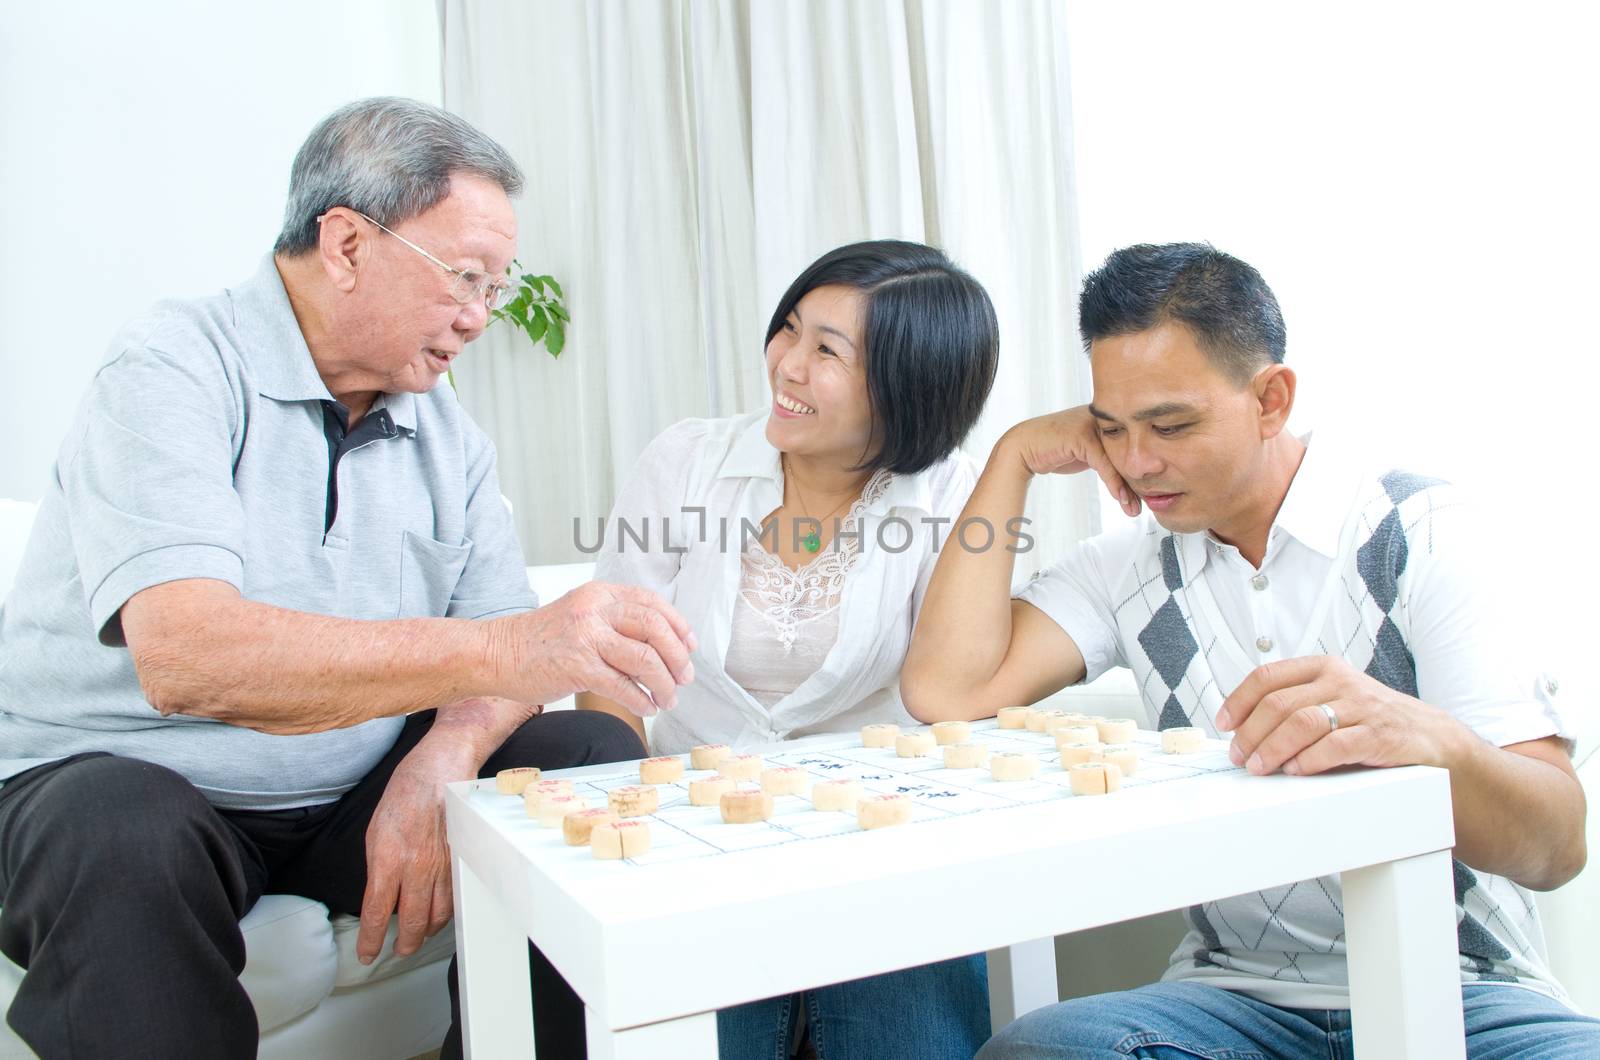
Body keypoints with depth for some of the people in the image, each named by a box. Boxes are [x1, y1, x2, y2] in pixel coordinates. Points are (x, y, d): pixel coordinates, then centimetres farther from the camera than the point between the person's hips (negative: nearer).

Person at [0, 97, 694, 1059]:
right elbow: (183, 656, -32)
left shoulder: (448, 433, 5)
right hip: (112, 775, -5)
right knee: (125, 838, -36)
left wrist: (440, 763, -22)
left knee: (596, 758, -10)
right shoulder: (174, 372, -15)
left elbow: (505, 643, 0)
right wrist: (494, 651, -41)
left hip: (352, 795, 6)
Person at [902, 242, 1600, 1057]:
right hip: (1237, 988, 3)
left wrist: (1428, 738, -36)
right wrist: (1014, 458, -4)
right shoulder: (1131, 566, 6)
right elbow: (946, 691, -8)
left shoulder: (1420, 533, -5)